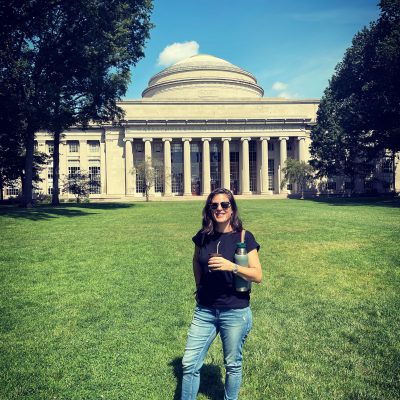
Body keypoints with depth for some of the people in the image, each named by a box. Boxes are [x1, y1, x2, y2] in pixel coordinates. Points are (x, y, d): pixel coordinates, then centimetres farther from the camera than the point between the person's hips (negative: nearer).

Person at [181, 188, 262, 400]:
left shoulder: (244, 237, -10)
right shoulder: (203, 237, 1)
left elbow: (257, 275, -12)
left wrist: (232, 266, -26)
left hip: (235, 312, -3)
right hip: (204, 310, 3)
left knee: (232, 365, 15)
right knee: (189, 363, 7)